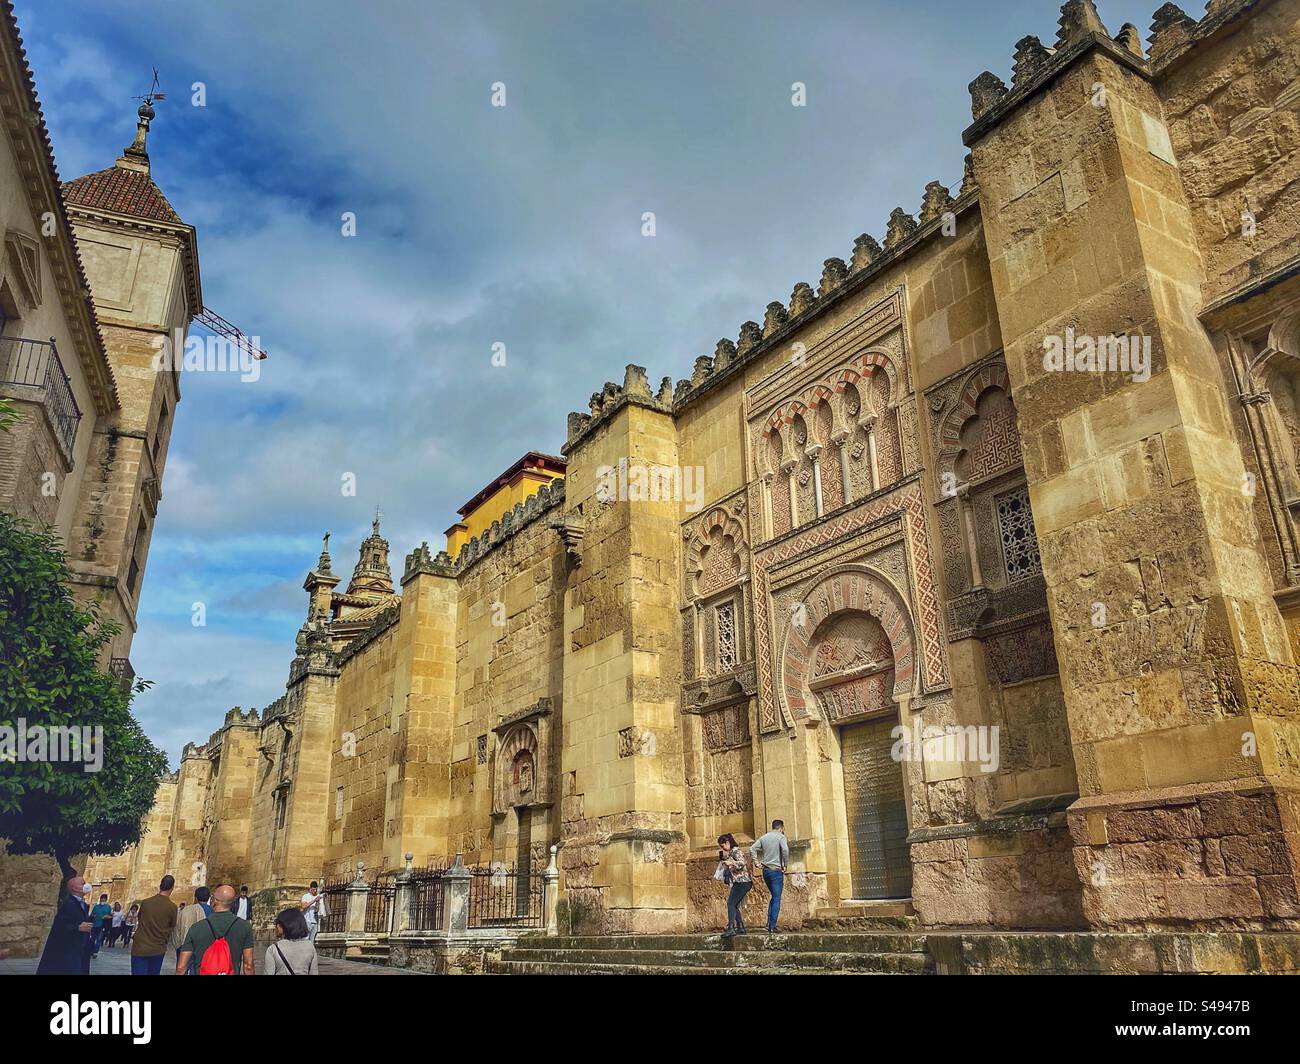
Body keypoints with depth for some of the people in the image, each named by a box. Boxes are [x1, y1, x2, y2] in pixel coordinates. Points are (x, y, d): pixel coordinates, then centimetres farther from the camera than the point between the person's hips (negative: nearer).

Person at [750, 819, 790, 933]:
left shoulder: (764, 837, 12)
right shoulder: (781, 837, -6)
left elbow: (752, 848, 7)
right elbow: (785, 849, -23)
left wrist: (756, 862, 6)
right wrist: (785, 865, -13)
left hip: (765, 870, 6)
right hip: (776, 870, -6)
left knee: (774, 897, 20)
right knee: (776, 899, 0)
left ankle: (769, 923, 12)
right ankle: (772, 926, -3)